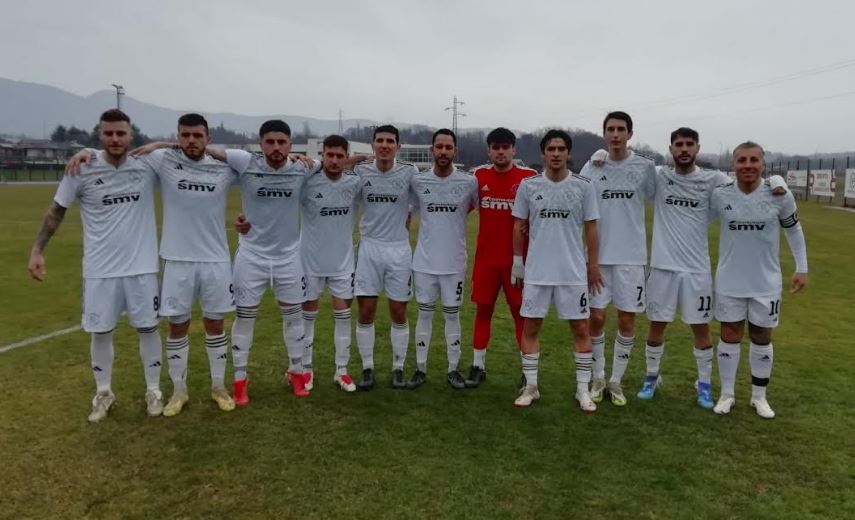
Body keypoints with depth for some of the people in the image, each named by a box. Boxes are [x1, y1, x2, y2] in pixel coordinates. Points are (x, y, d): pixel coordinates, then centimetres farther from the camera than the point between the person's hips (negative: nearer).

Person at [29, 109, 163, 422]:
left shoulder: (147, 165, -6)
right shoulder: (82, 170, -6)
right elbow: (56, 211, 4)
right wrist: (37, 250, -1)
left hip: (141, 266, 0)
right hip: (100, 268, 0)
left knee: (148, 327, 8)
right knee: (100, 332, 9)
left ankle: (153, 391, 24)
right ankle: (103, 394, 28)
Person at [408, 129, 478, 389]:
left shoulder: (469, 182, -5)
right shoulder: (417, 181, -1)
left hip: (454, 262, -1)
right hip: (424, 261, 1)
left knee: (452, 315, 9)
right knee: (424, 314, 9)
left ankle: (453, 370, 21)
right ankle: (420, 369, 20)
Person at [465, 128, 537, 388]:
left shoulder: (529, 177, -5)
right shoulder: (479, 176, 4)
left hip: (517, 258, -2)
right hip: (485, 257, 3)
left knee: (521, 311, 4)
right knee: (483, 309, 9)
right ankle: (478, 367, 20)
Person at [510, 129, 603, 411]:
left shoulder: (584, 187, -1)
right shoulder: (528, 186, 1)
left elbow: (591, 229, 4)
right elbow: (519, 226, 8)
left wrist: (593, 266, 3)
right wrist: (517, 262, 6)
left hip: (573, 272, 0)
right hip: (536, 271, 1)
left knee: (581, 328, 4)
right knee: (530, 327, 5)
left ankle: (583, 389, 18)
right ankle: (531, 386, 19)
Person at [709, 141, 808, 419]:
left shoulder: (780, 194, -10)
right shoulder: (719, 195, -11)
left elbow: (794, 230, 4)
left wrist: (802, 268, 4)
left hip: (766, 282, 1)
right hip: (730, 281, 0)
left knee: (762, 338, 12)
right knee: (730, 335, 8)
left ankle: (759, 397, 28)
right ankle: (727, 394, 23)